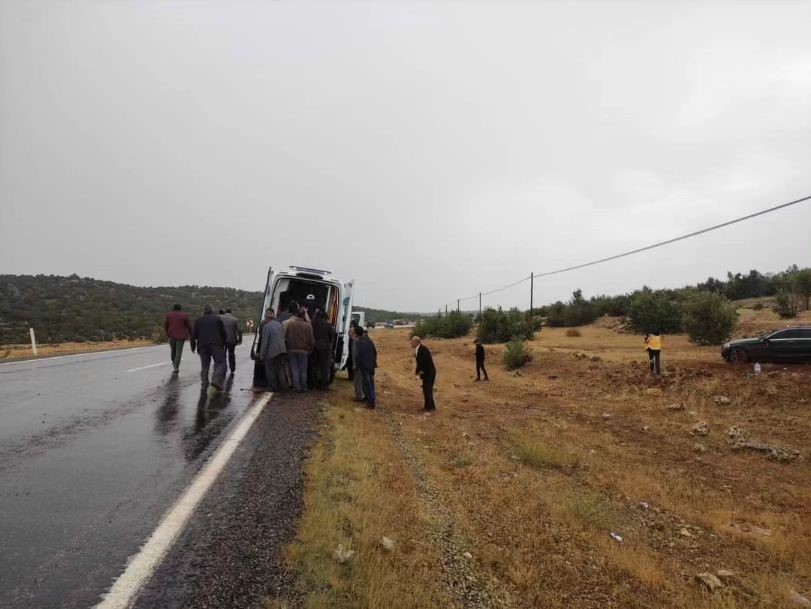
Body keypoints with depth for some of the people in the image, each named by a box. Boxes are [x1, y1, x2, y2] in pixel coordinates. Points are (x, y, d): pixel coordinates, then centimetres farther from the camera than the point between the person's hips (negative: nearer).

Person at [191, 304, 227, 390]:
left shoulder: (198, 320, 14)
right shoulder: (218, 319, 9)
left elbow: (193, 335, 9)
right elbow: (223, 333, 6)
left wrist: (193, 347, 14)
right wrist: (223, 344, 15)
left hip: (203, 346, 3)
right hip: (216, 345, -3)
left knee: (204, 365, 11)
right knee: (220, 363, -3)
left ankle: (205, 383, 9)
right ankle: (216, 380, -22)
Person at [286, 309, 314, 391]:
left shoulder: (289, 323, -4)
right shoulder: (307, 326, -7)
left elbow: (285, 336, 0)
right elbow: (311, 340, -3)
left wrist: (287, 348, 10)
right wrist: (310, 350, 10)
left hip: (292, 350, 1)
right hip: (303, 350, -1)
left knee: (294, 368, 7)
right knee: (303, 369, 9)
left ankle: (297, 386, 4)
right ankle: (303, 387, 14)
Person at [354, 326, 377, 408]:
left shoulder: (358, 343, -18)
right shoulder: (369, 340, 3)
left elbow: (357, 357, -19)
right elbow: (375, 352, 10)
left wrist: (356, 368, -8)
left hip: (363, 366, -7)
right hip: (371, 366, 7)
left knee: (366, 385, 3)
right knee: (371, 383, 20)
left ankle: (371, 402, 7)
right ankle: (373, 399, 31)